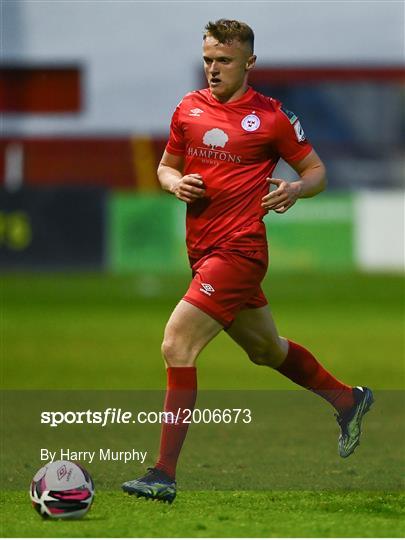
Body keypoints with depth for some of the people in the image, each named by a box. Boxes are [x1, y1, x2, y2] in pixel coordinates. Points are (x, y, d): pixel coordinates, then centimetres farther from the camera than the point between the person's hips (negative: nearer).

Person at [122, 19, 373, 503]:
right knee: (267, 350, 22)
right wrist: (176, 183, -3)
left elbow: (317, 172, 3)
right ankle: (348, 400, 45)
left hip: (238, 250, -7)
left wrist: (296, 189, -18)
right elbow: (166, 166, 20)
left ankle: (164, 475, -15)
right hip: (202, 249, 7)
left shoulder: (272, 117, -6)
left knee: (176, 346, -17)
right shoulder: (189, 108, 9)